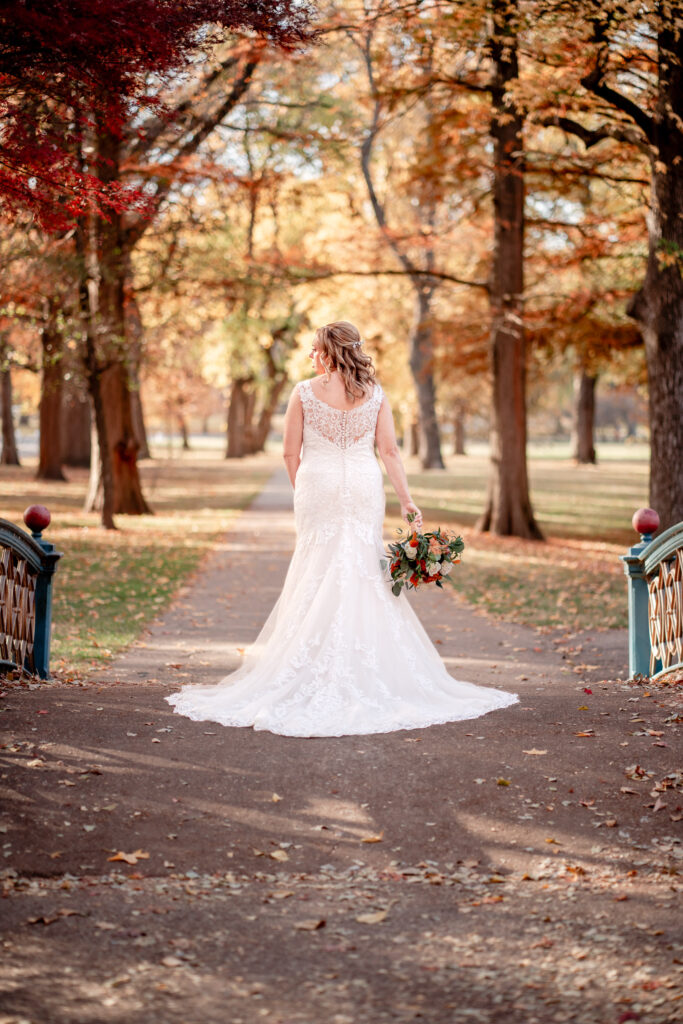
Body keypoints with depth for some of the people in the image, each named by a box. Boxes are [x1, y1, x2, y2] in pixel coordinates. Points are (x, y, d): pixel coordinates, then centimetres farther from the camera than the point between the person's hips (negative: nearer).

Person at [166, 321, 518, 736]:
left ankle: (318, 674, 8)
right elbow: (390, 451, -3)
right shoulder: (375, 394, 1)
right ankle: (369, 673, 10)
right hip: (364, 490, 2)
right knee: (366, 574, 7)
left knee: (318, 573, 6)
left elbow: (291, 453, -1)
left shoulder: (305, 393, -5)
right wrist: (407, 499, -1)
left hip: (318, 487, -1)